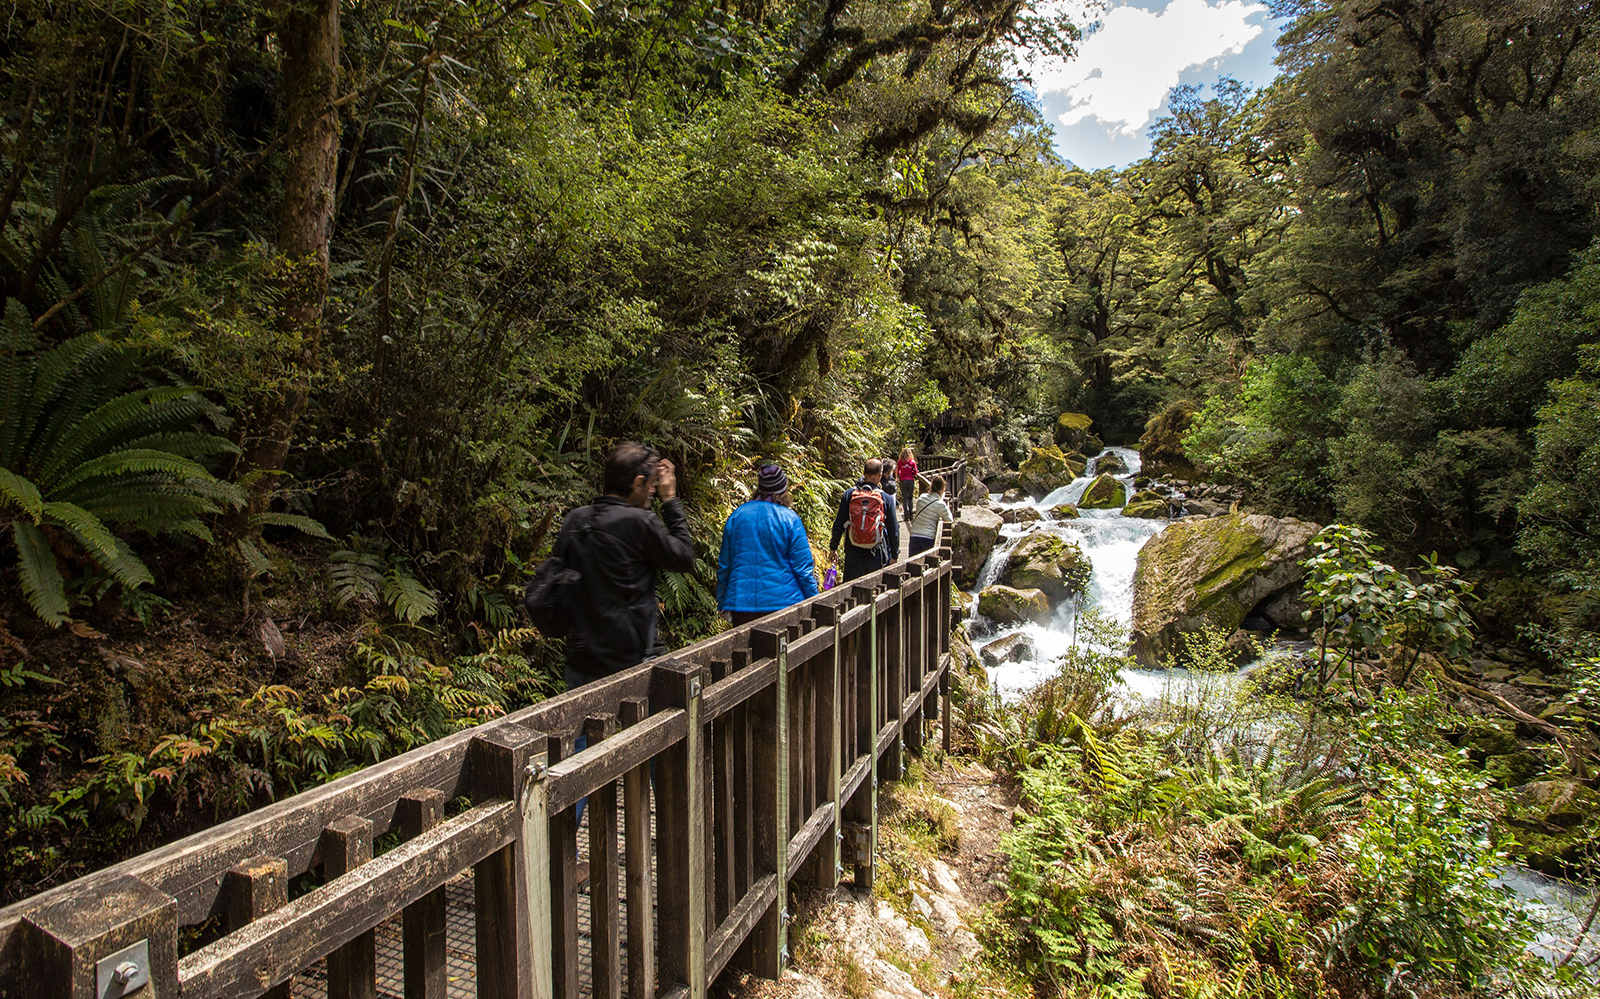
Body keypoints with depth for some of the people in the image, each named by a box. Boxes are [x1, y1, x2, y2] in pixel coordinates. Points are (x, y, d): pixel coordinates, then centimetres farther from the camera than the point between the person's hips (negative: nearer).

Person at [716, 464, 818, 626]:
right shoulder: (790, 519, -5)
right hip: (783, 602, -3)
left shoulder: (737, 516, 5)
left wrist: (722, 603, 20)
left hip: (740, 604, 3)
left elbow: (723, 565, 10)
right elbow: (803, 568, -5)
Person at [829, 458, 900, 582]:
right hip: (877, 557, -1)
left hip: (853, 555, 1)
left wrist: (833, 547, 14)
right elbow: (893, 530, 0)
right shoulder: (887, 498, -7)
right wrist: (894, 555, 12)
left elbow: (838, 524, 1)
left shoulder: (849, 494, -5)